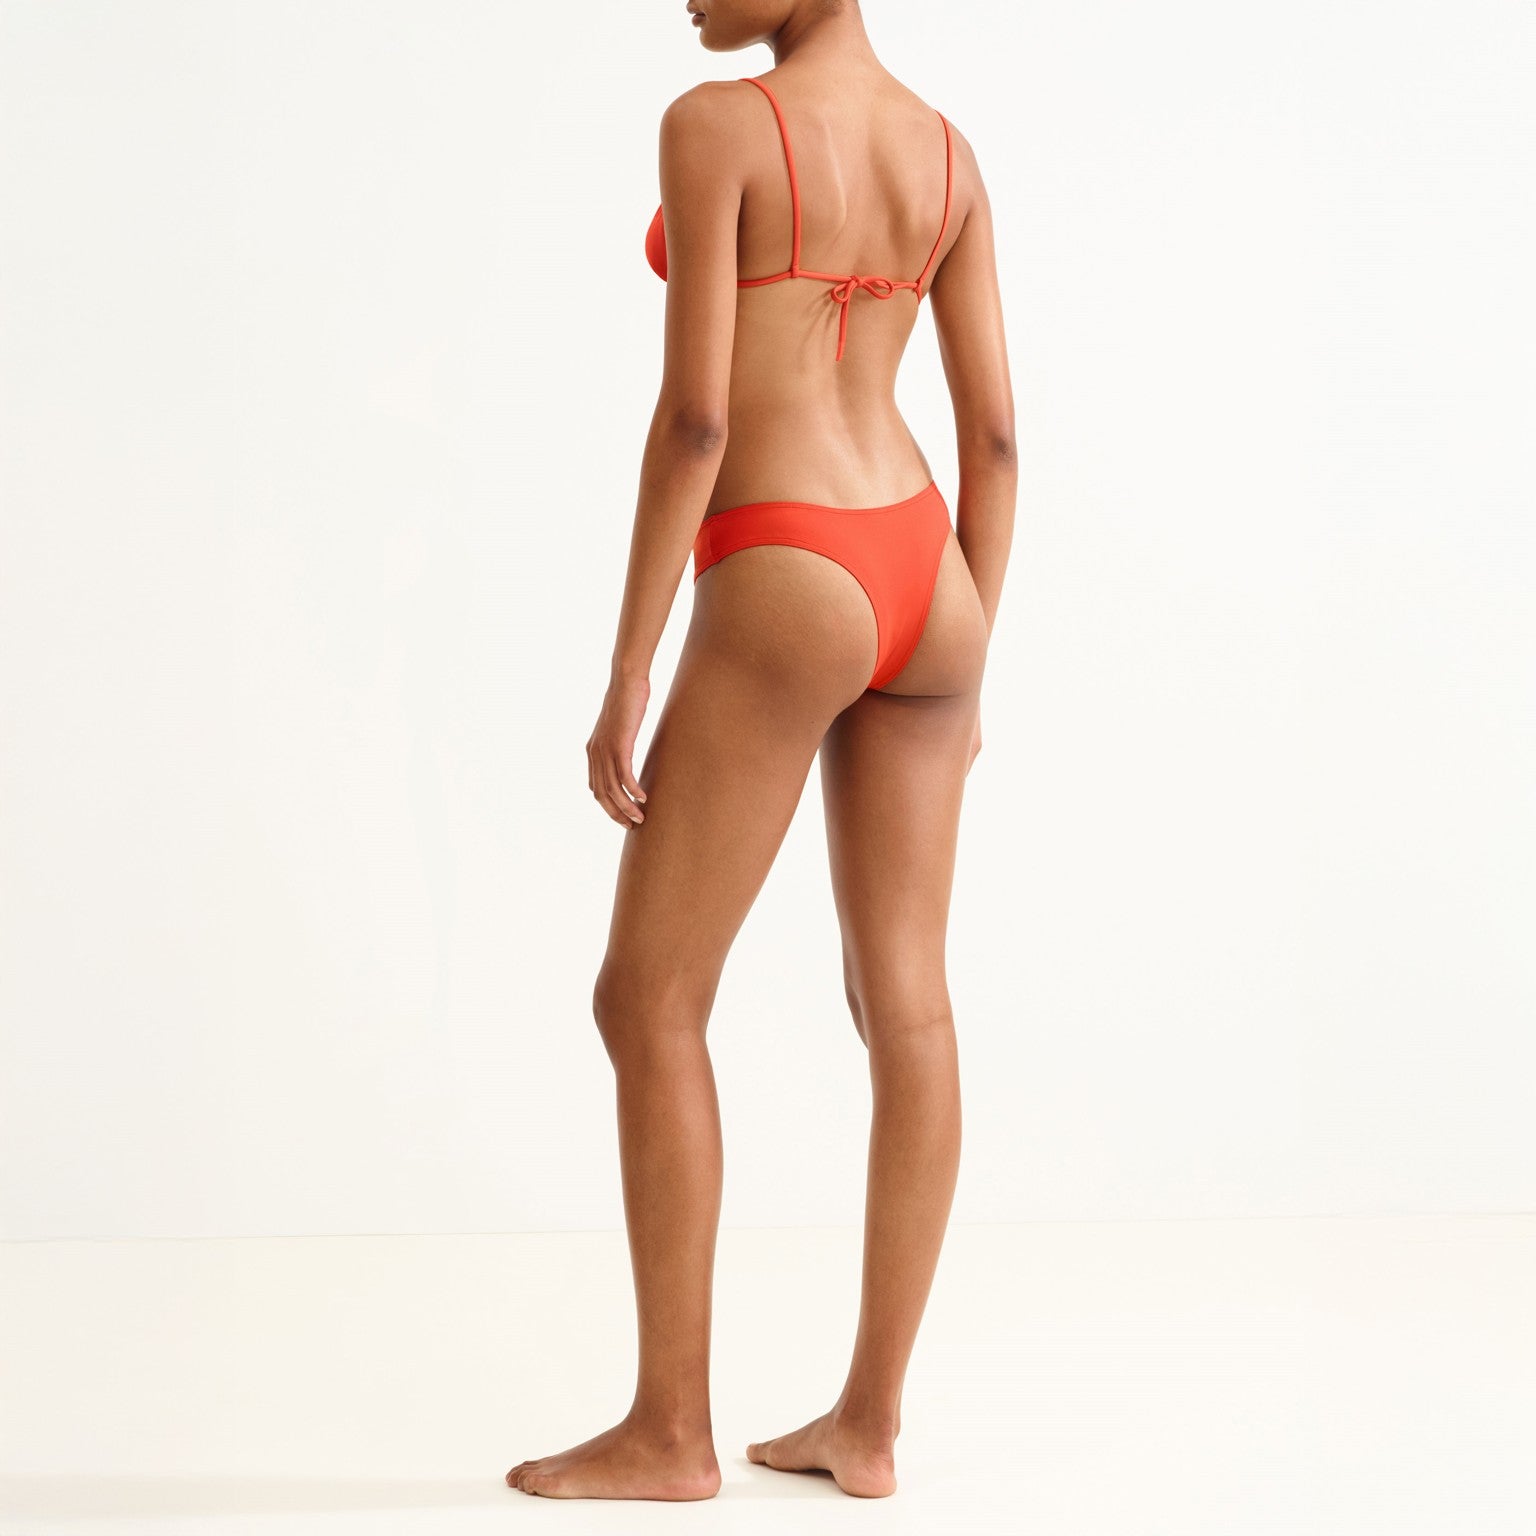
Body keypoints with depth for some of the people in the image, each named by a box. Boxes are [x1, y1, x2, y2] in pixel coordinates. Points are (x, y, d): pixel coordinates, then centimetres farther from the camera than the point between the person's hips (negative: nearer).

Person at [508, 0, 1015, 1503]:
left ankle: (671, 1428, 6)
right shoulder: (946, 151, 10)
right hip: (921, 589, 8)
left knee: (646, 1003, 2)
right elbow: (994, 432, 9)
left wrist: (625, 677, -12)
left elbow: (693, 414, -16)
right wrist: (965, 670, 16)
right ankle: (870, 1420, 10)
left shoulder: (711, 123, -11)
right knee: (905, 1004, 6)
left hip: (782, 604, -7)